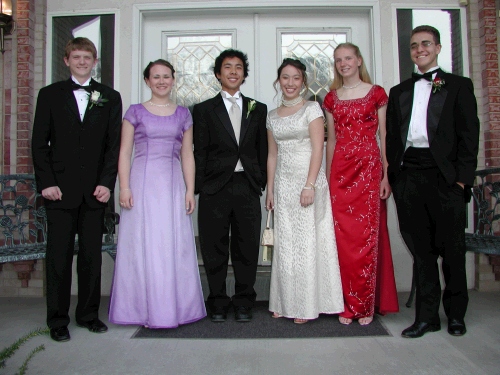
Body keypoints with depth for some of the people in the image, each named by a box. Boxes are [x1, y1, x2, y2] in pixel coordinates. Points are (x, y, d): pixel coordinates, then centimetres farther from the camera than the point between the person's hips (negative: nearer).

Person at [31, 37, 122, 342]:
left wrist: (106, 182, -5)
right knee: (59, 256, 3)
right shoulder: (50, 95, 10)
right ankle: (58, 320, 15)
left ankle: (89, 314, 20)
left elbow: (115, 144, 5)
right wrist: (46, 182, -6)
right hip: (60, 189, -1)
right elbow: (39, 143, 5)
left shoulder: (110, 97, 11)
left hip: (95, 190, 1)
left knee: (92, 255, 6)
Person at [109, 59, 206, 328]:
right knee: (143, 245, 0)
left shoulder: (183, 114, 13)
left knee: (174, 246, 2)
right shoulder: (135, 112, 7)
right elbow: (124, 153, 3)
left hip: (173, 185, 2)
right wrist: (124, 188, -7)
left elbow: (187, 155, 11)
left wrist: (190, 191, 3)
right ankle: (145, 309, 11)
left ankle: (173, 308, 14)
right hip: (143, 182, -1)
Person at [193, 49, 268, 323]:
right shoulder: (204, 110, 8)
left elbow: (262, 149, 11)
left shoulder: (258, 109, 14)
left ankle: (244, 303, 21)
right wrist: (200, 187, -4)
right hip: (215, 187, -1)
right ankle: (218, 304, 20)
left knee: (247, 247, 7)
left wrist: (260, 182, 2)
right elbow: (199, 152, 3)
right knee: (214, 249, 5)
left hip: (247, 187, 2)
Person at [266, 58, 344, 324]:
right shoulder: (273, 116, 14)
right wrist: (270, 190, 10)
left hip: (308, 179, -5)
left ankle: (307, 306, 11)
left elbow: (317, 149, -9)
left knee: (307, 241, -1)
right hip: (283, 183, 5)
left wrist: (310, 185, -18)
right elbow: (272, 155, 14)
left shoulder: (311, 108, -1)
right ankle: (285, 303, 18)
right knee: (285, 244, 7)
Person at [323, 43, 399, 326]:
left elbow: (384, 135, 3)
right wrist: (328, 176, 10)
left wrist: (386, 174, -5)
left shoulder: (376, 93, 5)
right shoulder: (332, 98, 14)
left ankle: (366, 305, 11)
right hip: (340, 171, 3)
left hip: (369, 168, -2)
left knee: (368, 234, -2)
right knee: (344, 237, 1)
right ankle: (348, 304, 13)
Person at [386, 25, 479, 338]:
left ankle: (456, 313, 21)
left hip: (444, 175, -3)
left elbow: (469, 135, 2)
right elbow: (392, 138, 15)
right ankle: (427, 315, 15)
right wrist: (392, 177, 4)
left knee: (452, 247, 4)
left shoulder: (459, 86, 10)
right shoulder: (399, 92, 20)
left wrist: (462, 178, -8)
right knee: (420, 248, 6)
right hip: (408, 176, 3)